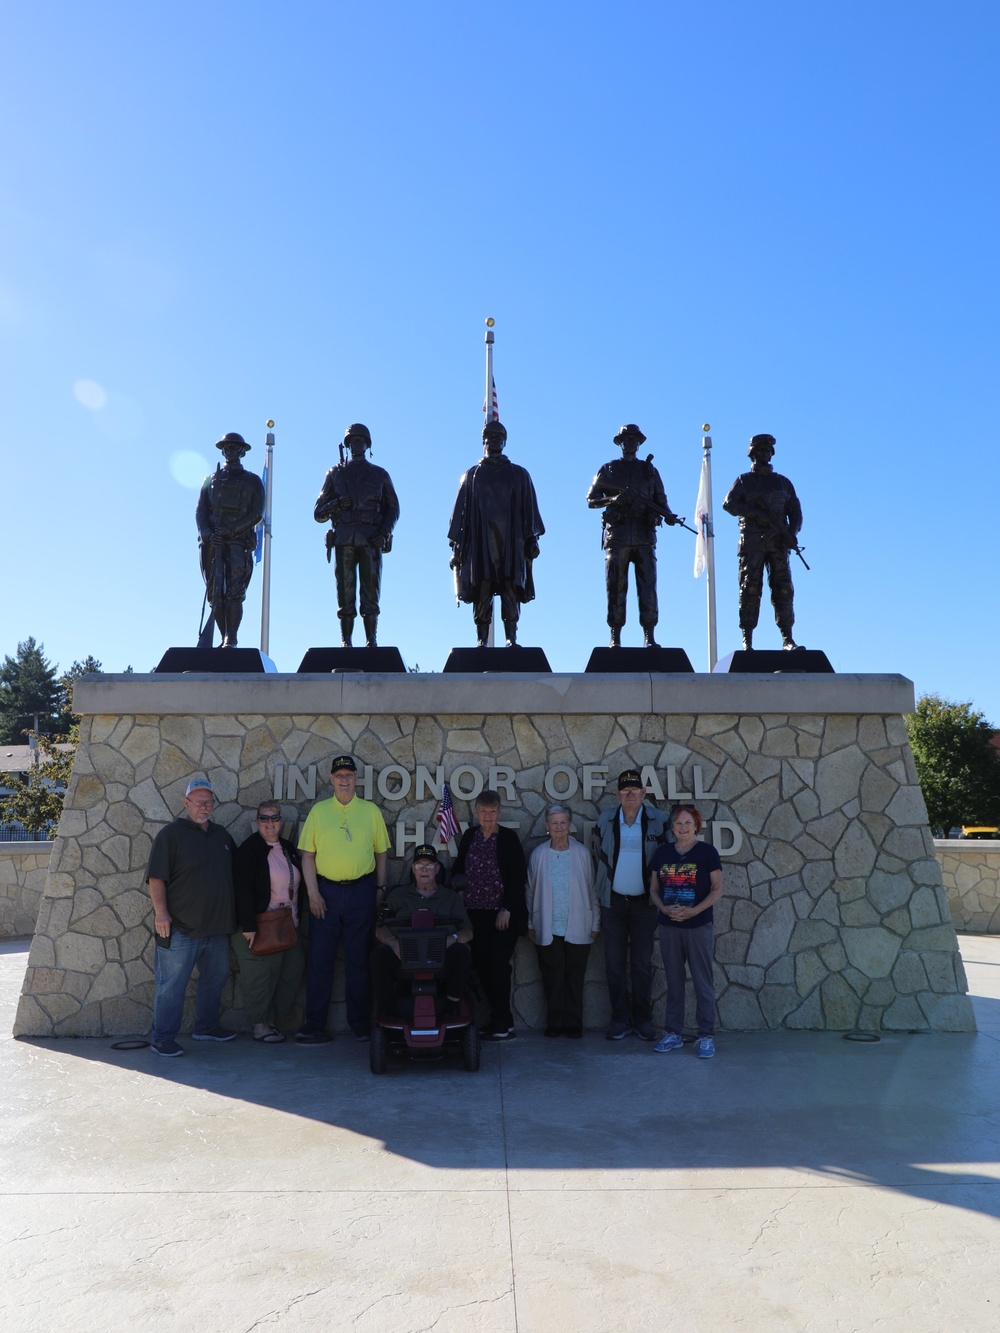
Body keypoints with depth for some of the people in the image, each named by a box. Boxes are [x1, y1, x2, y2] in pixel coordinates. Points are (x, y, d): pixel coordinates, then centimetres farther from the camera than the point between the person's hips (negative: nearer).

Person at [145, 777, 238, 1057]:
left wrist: (231, 914, 21)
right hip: (180, 927, -7)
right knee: (172, 984, -2)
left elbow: (235, 870, 25)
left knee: (215, 979, 17)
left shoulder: (221, 834, 13)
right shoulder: (171, 834, -7)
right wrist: (161, 913, -19)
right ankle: (163, 1038, 8)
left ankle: (206, 1027, 32)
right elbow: (156, 877, -12)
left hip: (217, 926, 7)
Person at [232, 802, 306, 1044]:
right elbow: (243, 890, -16)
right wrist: (248, 927, -21)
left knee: (294, 968, 6)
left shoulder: (288, 848, 13)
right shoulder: (248, 849, -10)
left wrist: (296, 919, 16)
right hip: (260, 926, -7)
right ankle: (261, 1025, 13)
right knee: (261, 975, -2)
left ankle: (275, 1020, 19)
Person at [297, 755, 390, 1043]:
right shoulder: (318, 811, 5)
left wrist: (380, 889, 3)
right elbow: (308, 855, 3)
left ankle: (360, 1022, 14)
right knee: (320, 958, 3)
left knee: (358, 959, 6)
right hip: (326, 891, 0)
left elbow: (381, 853, 10)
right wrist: (313, 893, -4)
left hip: (361, 892, 0)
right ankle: (314, 1024, 10)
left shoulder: (371, 811, 6)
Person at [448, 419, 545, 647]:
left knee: (510, 590, -8)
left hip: (510, 542, 0)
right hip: (480, 542, 0)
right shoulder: (472, 475, 17)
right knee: (482, 591, -7)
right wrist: (457, 544, 6)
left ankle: (511, 639, -7)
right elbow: (460, 510, 13)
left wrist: (531, 538, 1)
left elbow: (529, 509, 12)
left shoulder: (518, 475, 17)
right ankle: (481, 641, -6)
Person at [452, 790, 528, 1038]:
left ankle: (501, 1023, 4)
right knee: (481, 964, 5)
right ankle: (500, 1020, 17)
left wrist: (506, 910, -12)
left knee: (498, 964, -6)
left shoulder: (509, 838, -4)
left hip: (503, 914, -5)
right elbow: (458, 868, 20)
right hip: (476, 913, 5)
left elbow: (519, 877, -7)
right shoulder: (468, 836, 10)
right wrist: (457, 880, -2)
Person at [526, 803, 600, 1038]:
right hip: (548, 930, 0)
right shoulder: (538, 854, 2)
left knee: (575, 978, 5)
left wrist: (595, 923, 2)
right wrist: (531, 925, 6)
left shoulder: (582, 852, 1)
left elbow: (592, 889, 4)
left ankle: (573, 1023, 16)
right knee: (552, 978, 4)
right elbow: (531, 892, 7)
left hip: (577, 929, 0)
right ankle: (555, 1023, 17)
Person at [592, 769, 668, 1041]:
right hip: (613, 903, 1)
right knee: (615, 964, 5)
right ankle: (620, 1019, 15)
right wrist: (602, 890, 11)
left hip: (644, 903, -1)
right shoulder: (605, 821, 2)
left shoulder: (658, 821, -2)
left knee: (642, 965, 6)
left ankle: (643, 1020, 17)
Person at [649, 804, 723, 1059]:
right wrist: (664, 908, -11)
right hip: (668, 926, 3)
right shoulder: (662, 853, 5)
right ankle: (673, 1033, 21)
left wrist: (694, 911, -17)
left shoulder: (707, 852, -4)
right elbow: (653, 889, 9)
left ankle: (706, 1036, 12)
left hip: (699, 926, -3)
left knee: (703, 982, 2)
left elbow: (717, 889, -5)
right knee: (673, 981, 11)